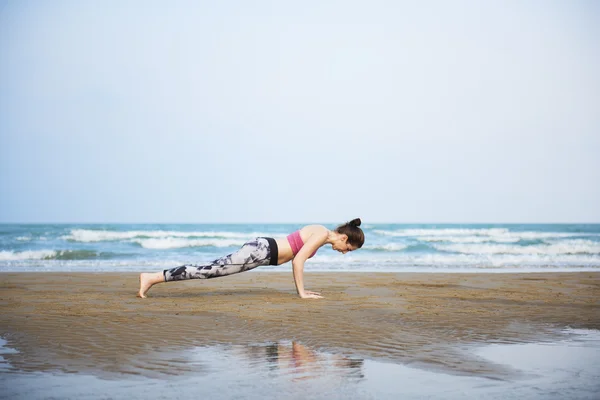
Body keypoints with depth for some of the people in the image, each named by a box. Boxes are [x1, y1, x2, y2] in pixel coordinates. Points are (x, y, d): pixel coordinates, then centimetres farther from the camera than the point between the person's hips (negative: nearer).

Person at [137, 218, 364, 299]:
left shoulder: (318, 232, 16)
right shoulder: (322, 235, -12)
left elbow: (296, 258, 25)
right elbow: (298, 261, -18)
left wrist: (301, 289, 24)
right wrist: (302, 293, -13)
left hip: (261, 248, 9)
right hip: (261, 251, -9)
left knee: (212, 270, 9)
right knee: (211, 270, -13)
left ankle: (153, 278, 12)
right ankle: (152, 278, -15)